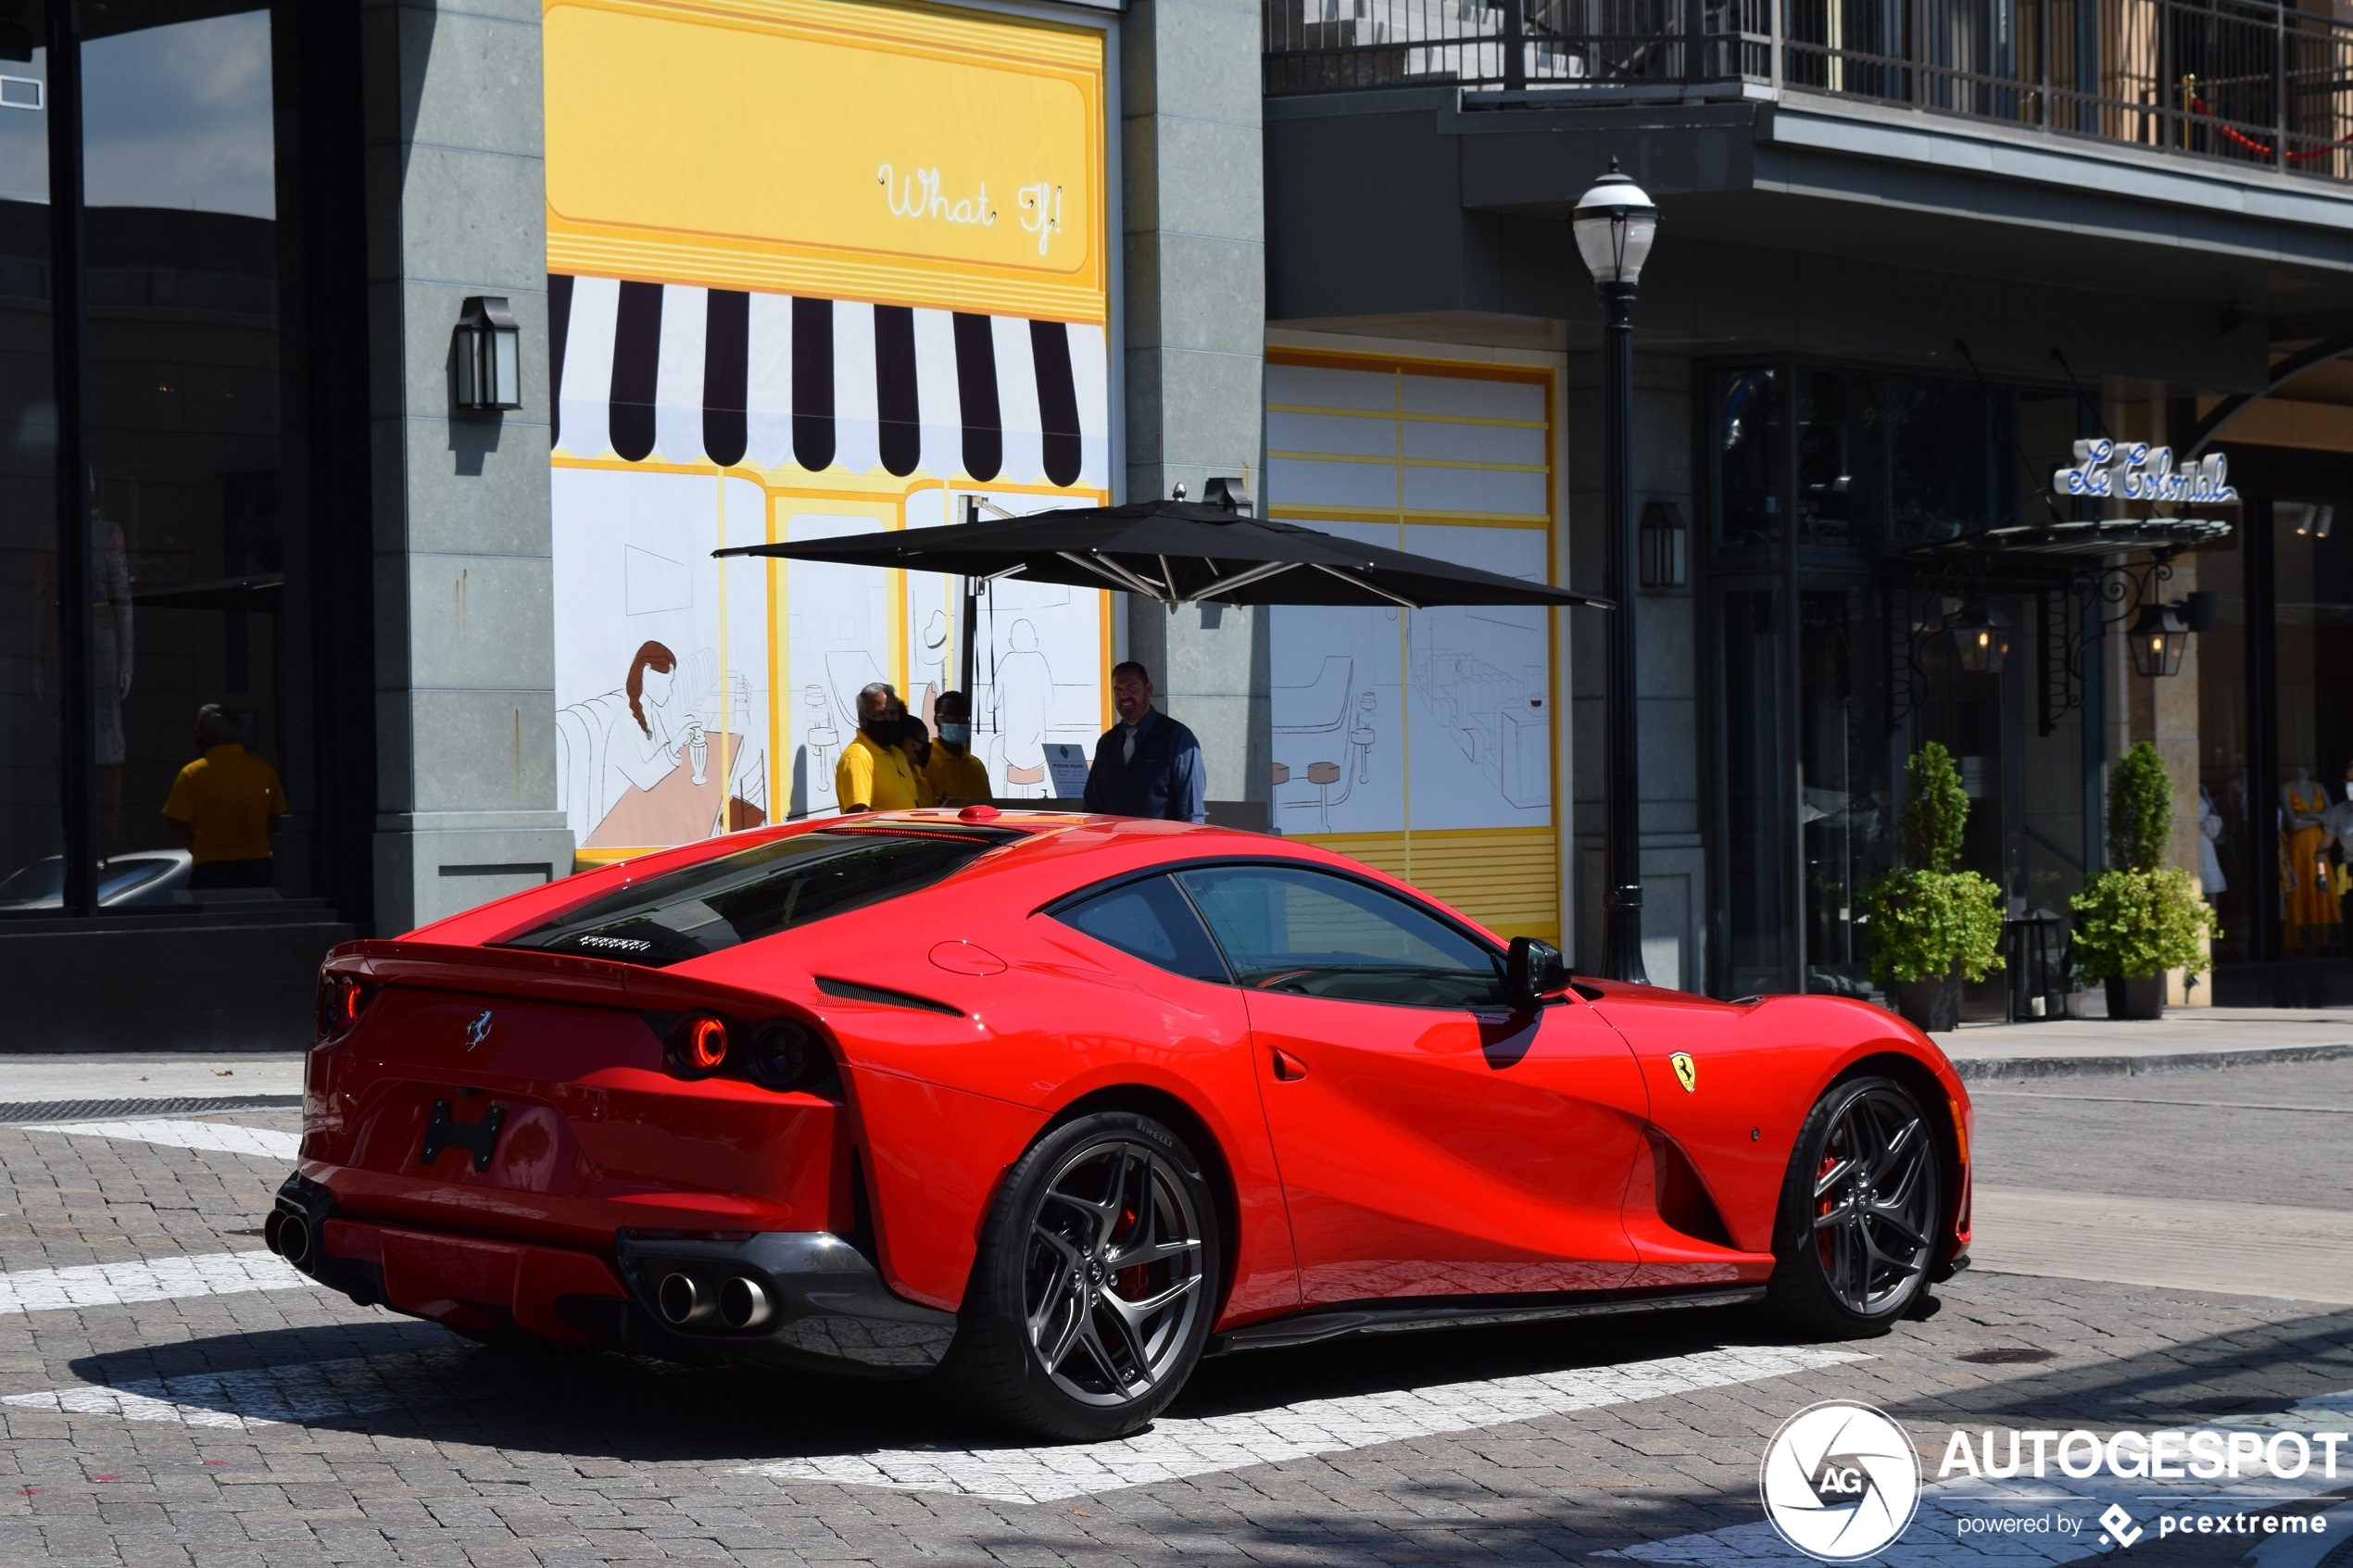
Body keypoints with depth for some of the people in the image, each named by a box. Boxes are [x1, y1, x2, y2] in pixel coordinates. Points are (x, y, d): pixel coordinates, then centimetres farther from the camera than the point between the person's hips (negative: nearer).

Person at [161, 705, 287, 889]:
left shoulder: (192, 773, -8)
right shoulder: (264, 770, 0)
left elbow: (177, 825, -7)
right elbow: (276, 820, 8)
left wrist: (197, 847, 10)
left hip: (211, 869, -3)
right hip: (257, 867, 3)